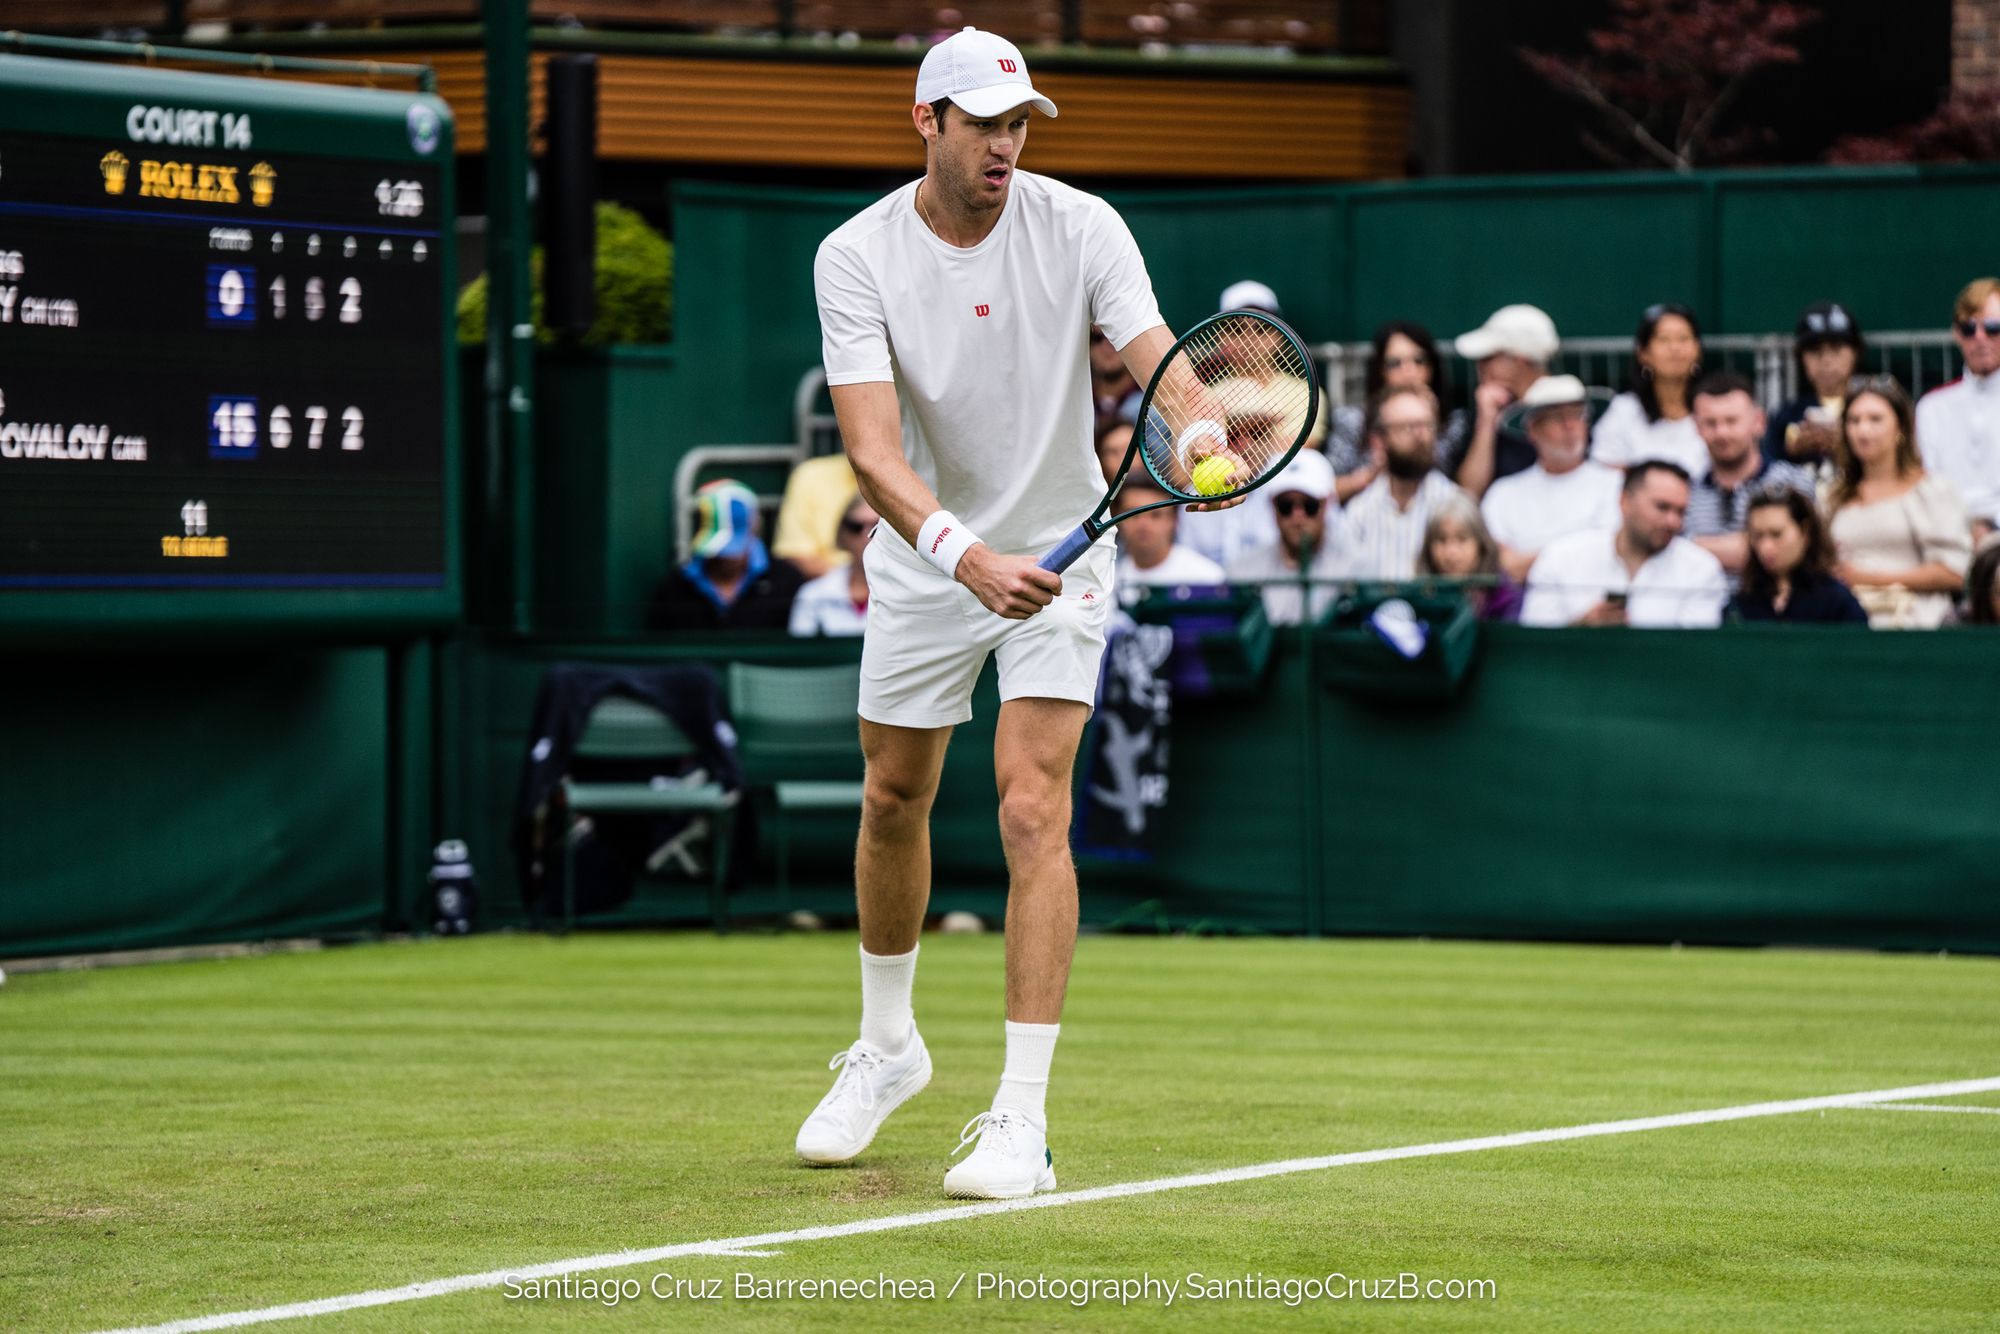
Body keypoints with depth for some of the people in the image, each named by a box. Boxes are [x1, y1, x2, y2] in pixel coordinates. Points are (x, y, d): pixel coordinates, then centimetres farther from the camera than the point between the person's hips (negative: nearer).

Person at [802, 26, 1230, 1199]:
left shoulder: (1079, 226, -15)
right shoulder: (857, 256, -17)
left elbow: (1154, 354, -28)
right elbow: (872, 447, -27)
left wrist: (1199, 432, -53)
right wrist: (965, 553, -44)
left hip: (1058, 552, -2)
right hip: (926, 559, 2)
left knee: (1033, 812, -14)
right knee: (893, 799, 15)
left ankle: (1022, 1121, -15)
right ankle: (889, 1046, 41)